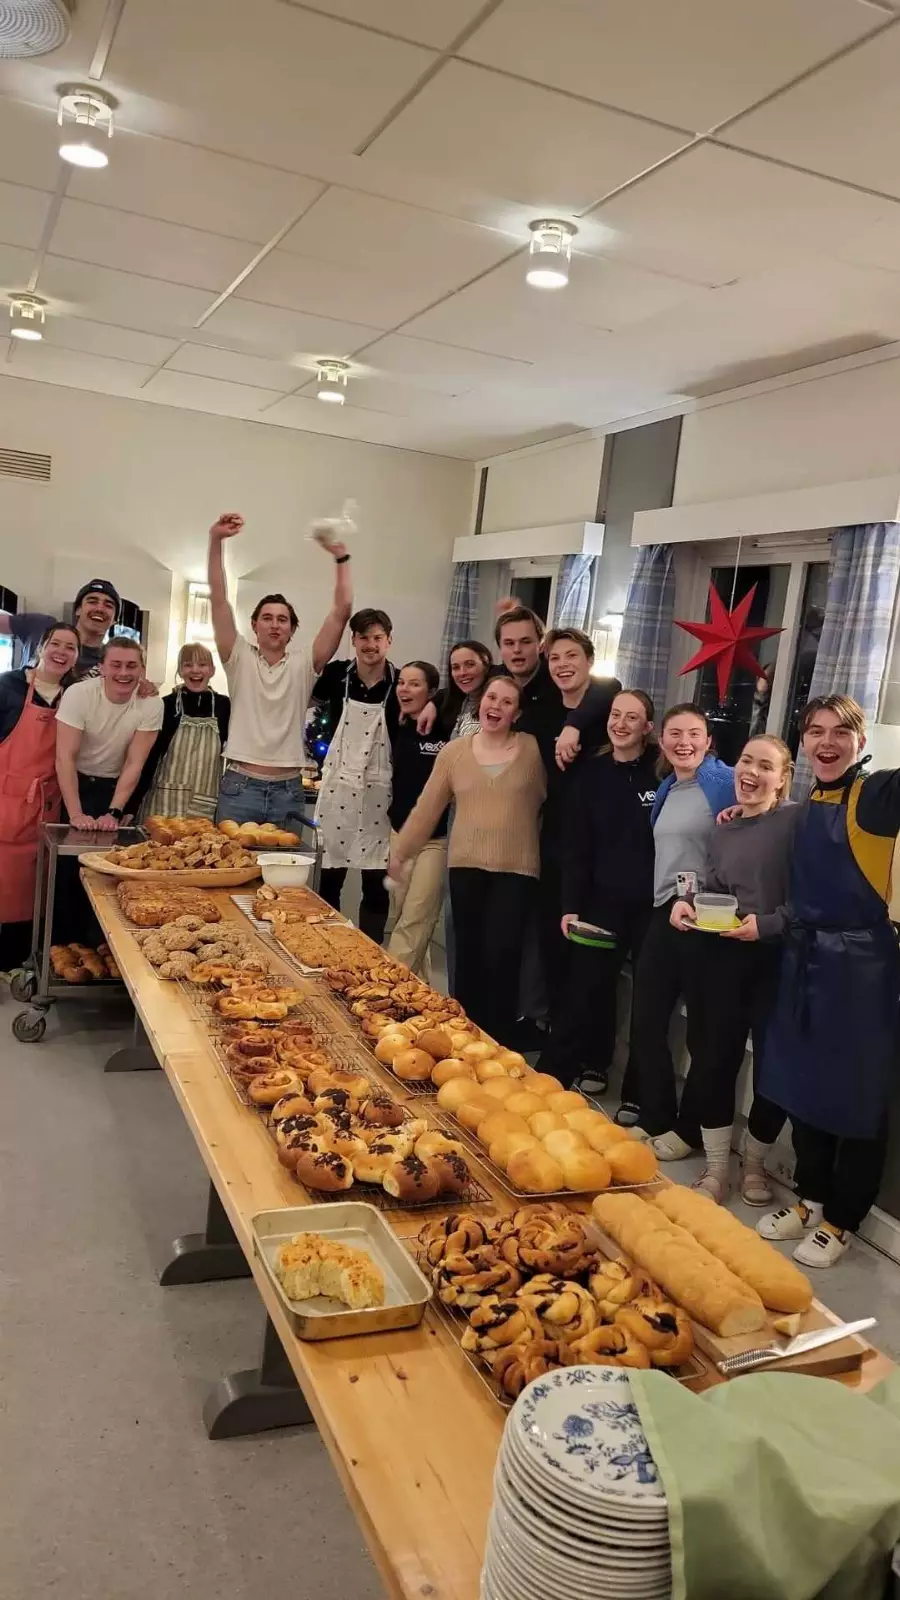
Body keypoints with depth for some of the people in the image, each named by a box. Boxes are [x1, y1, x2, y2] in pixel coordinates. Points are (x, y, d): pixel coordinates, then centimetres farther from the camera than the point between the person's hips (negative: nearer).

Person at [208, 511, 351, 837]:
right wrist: (216, 541, -13)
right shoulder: (240, 659, 5)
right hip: (240, 786, -1)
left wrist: (340, 557, -4)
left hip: (288, 791, 1)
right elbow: (218, 600, -4)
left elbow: (341, 612, 0)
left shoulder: (304, 663, 7)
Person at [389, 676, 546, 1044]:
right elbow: (427, 807, 10)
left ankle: (497, 1044, 3)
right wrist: (400, 851, 13)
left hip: (516, 870, -2)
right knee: (468, 954, 6)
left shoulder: (534, 750, -1)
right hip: (466, 865, 2)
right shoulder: (454, 751, 6)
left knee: (501, 956, -7)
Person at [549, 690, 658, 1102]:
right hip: (601, 900, 2)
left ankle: (638, 1091, 20)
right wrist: (571, 905, -2)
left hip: (652, 903, -2)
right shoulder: (589, 773, 3)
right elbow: (575, 846, 2)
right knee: (588, 990, 4)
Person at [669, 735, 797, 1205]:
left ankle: (754, 1165, 30)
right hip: (723, 956, 5)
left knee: (773, 1068, 6)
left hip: (776, 960, -4)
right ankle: (716, 1170, 23)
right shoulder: (722, 830, 12)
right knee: (713, 1061, 5)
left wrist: (768, 924, -22)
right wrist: (685, 903, -2)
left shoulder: (796, 822, -7)